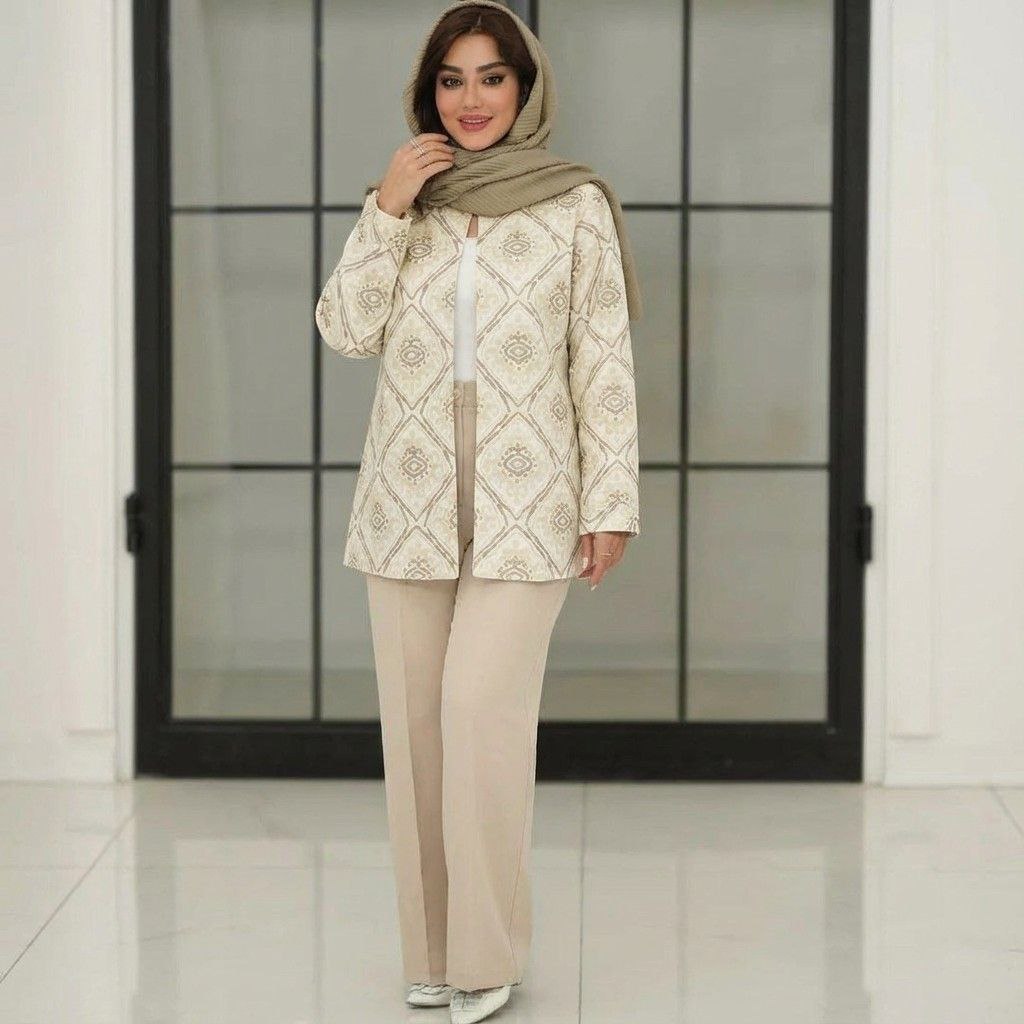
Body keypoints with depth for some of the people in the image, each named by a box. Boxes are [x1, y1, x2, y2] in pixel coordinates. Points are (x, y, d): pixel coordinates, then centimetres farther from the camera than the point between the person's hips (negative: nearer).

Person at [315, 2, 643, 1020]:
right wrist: (387, 208, -8)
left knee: (482, 710, -14)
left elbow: (604, 363, -1)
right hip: (407, 502, 4)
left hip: (523, 503, -3)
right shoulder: (403, 201, 9)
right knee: (415, 724, 6)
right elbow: (346, 329, 1)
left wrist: (610, 505, -4)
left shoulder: (576, 205, 0)